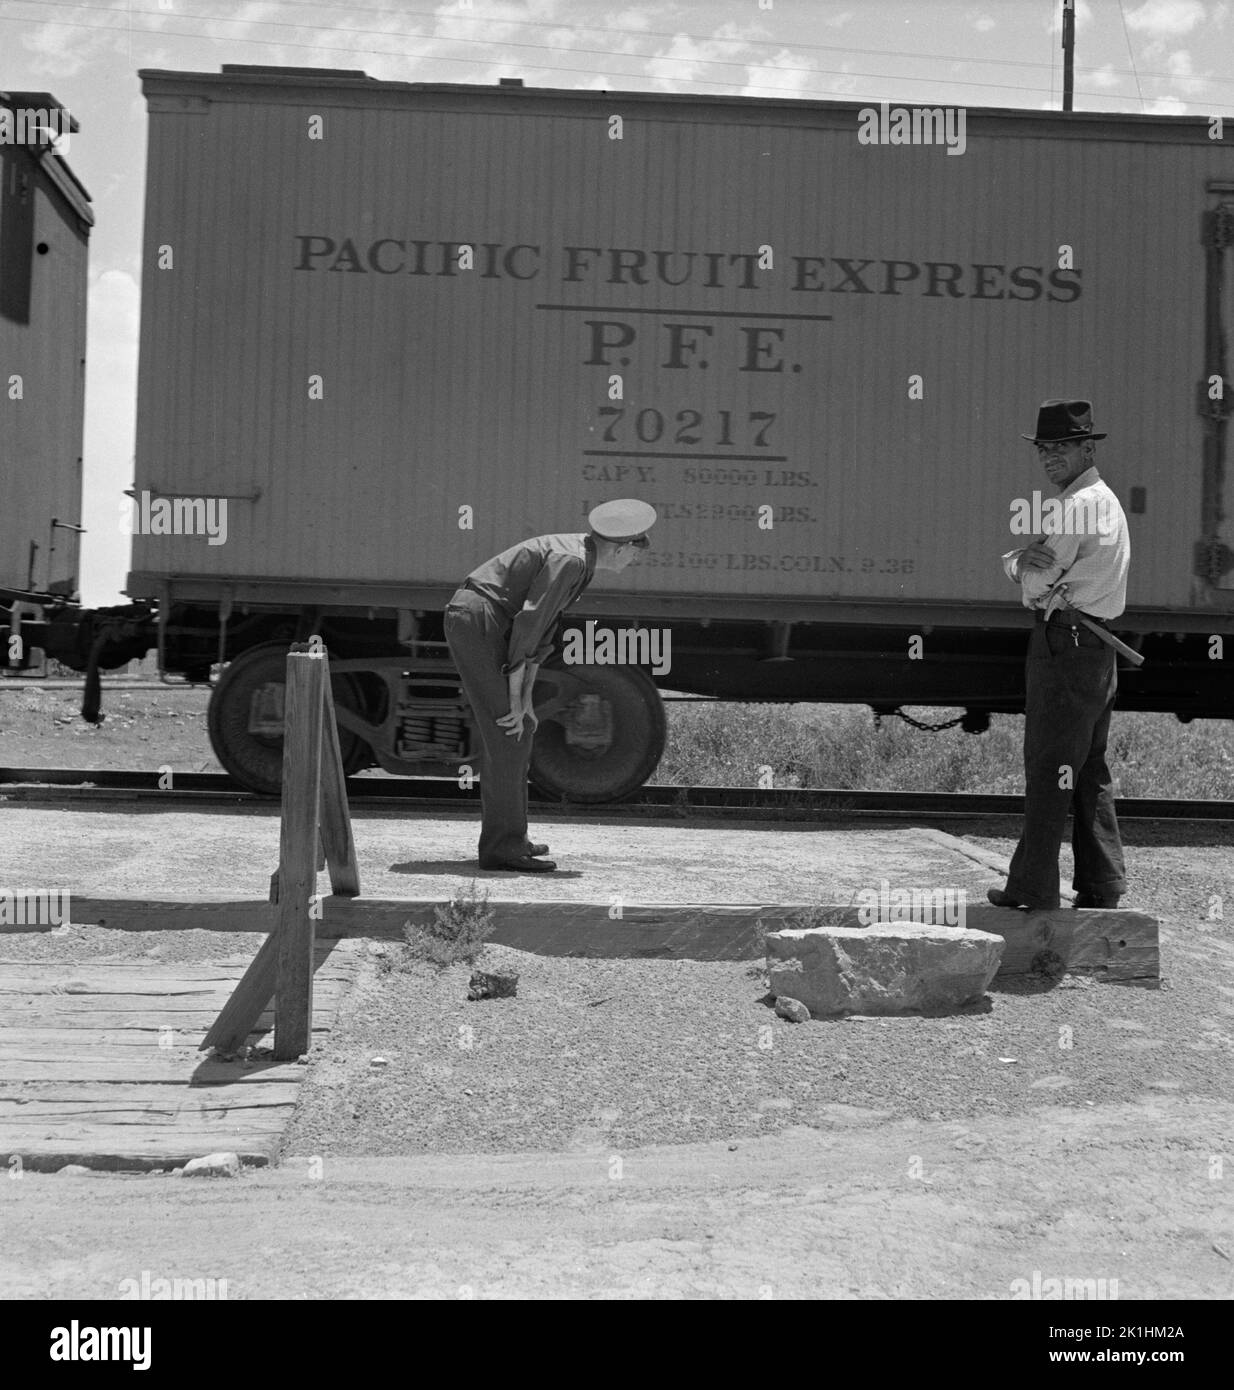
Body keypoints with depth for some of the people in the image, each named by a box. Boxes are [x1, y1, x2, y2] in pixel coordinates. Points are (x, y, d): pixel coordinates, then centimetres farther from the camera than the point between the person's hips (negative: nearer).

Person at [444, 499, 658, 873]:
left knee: (520, 730, 13)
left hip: (482, 627, 10)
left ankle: (506, 838, 17)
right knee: (508, 735, -11)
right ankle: (502, 846, -9)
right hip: (477, 621, -10)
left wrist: (526, 698, 7)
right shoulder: (568, 560, -17)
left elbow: (544, 630, 14)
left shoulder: (577, 560, 15)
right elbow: (528, 625, -20)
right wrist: (515, 698, -17)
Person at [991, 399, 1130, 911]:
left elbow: (1035, 586, -14)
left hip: (1063, 647, -10)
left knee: (1047, 772, -5)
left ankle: (1034, 891, 0)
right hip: (1098, 651, 10)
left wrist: (1022, 565, 5)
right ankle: (1101, 888, 19)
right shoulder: (1105, 500, 18)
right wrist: (1027, 559, -9)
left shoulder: (1075, 506, -14)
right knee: (1089, 773, 14)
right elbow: (1021, 569, 11)